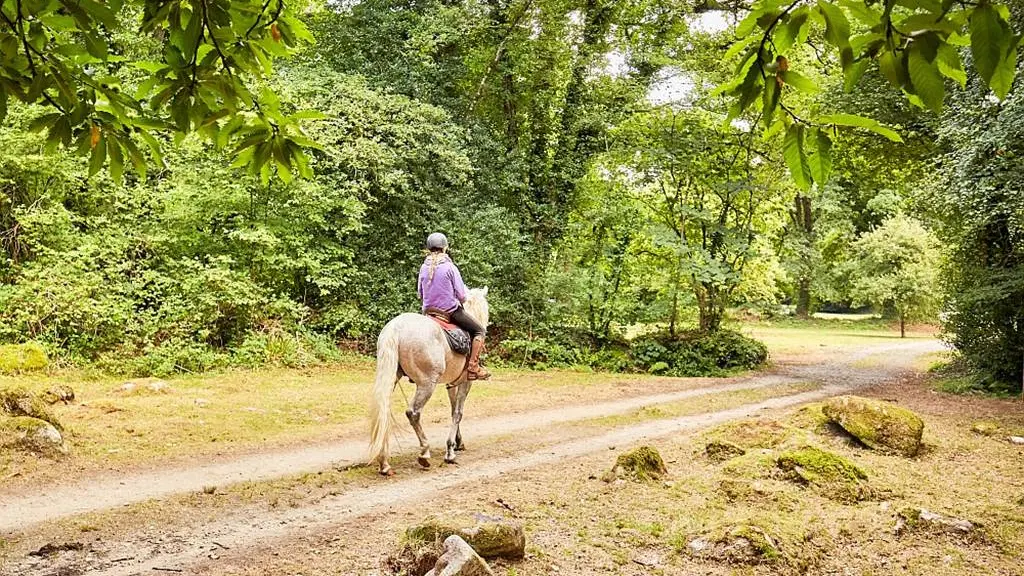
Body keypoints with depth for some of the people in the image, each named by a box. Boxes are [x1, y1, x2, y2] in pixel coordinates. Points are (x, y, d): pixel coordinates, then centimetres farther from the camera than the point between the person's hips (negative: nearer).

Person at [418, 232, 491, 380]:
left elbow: (420, 294, 9)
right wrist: (460, 301, 10)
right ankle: (473, 366, -1)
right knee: (479, 330, 9)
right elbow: (462, 296, -12)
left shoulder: (424, 267, 2)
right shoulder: (450, 267, -13)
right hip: (450, 311, -5)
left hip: (428, 311, 6)